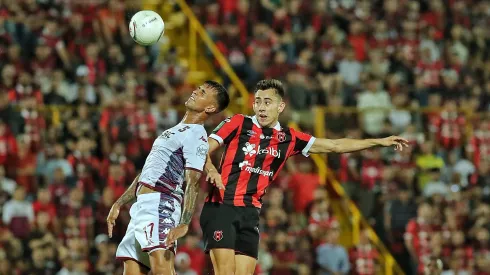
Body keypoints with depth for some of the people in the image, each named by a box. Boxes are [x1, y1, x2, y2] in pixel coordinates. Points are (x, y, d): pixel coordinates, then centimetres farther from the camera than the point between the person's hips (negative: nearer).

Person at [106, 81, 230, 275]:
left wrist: (184, 224, -30)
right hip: (142, 207, 10)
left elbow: (192, 184, -18)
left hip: (160, 206, -10)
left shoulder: (196, 135, -6)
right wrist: (119, 204, 28)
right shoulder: (174, 131, 26)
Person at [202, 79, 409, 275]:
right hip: (221, 207, -4)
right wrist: (211, 169, -26)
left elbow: (335, 146, 15)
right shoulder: (238, 123, 0)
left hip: (250, 214, 4)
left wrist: (381, 142, 14)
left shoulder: (289, 138, 10)